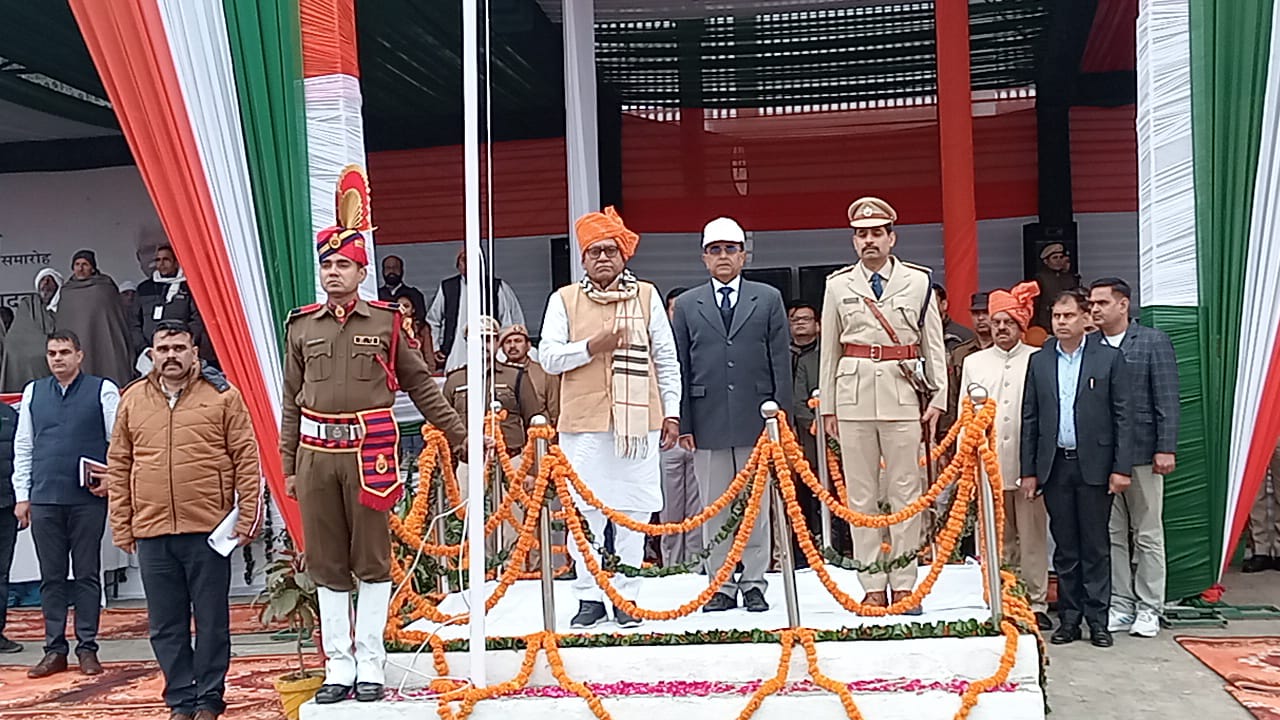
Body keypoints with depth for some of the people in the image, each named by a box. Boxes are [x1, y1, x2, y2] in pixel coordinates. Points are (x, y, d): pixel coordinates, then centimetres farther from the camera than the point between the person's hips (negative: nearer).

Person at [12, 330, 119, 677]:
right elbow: (22, 448, 14)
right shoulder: (33, 392, 12)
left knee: (87, 575, 3)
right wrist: (22, 495, 10)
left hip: (88, 499, -3)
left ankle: (87, 648, 10)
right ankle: (55, 649, 15)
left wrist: (113, 477, -10)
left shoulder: (103, 391, 1)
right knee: (51, 577, 8)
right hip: (43, 499, 3)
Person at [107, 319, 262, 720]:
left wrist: (248, 517, -5)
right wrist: (121, 526, 8)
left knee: (212, 621, 5)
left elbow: (246, 459, 0)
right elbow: (119, 466, 12)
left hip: (208, 530, -3)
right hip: (151, 533, 3)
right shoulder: (132, 400, 10)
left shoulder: (222, 395, 1)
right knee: (166, 625, 9)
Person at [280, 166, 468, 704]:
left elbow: (420, 384, 8)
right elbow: (291, 401, 12)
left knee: (372, 560, 3)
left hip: (368, 452, -2)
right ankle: (338, 667, 15)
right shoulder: (301, 325, 9)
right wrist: (288, 467, 11)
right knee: (326, 563, 7)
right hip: (316, 454, 3)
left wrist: (459, 435, 7)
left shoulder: (386, 321, 2)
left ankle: (370, 665, 12)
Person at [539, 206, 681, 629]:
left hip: (638, 419, 0)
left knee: (633, 510, 1)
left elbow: (666, 360, 12)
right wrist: (590, 347, -11)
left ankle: (626, 595, 10)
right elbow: (549, 358, 4)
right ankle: (590, 596, 9)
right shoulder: (564, 300, 9)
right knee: (585, 513, 0)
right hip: (583, 422, 0)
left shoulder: (647, 296, 11)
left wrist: (672, 412, 8)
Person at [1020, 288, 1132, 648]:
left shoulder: (1109, 358, 1)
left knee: (1096, 546, 4)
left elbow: (1123, 416, -1)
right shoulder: (1039, 361, 8)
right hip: (1055, 466, 2)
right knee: (1064, 547, 8)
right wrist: (1028, 470, 4)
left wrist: (1121, 467, -7)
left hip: (1094, 465, -2)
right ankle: (1069, 618, 15)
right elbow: (1030, 419, 9)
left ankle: (1097, 619, 12)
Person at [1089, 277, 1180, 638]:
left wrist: (1165, 449, -10)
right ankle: (1119, 606, 17)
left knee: (1148, 535, 5)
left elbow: (1167, 400, -4)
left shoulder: (1154, 341, -1)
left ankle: (1148, 609, 14)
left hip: (1142, 453, -3)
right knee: (1112, 535, 9)